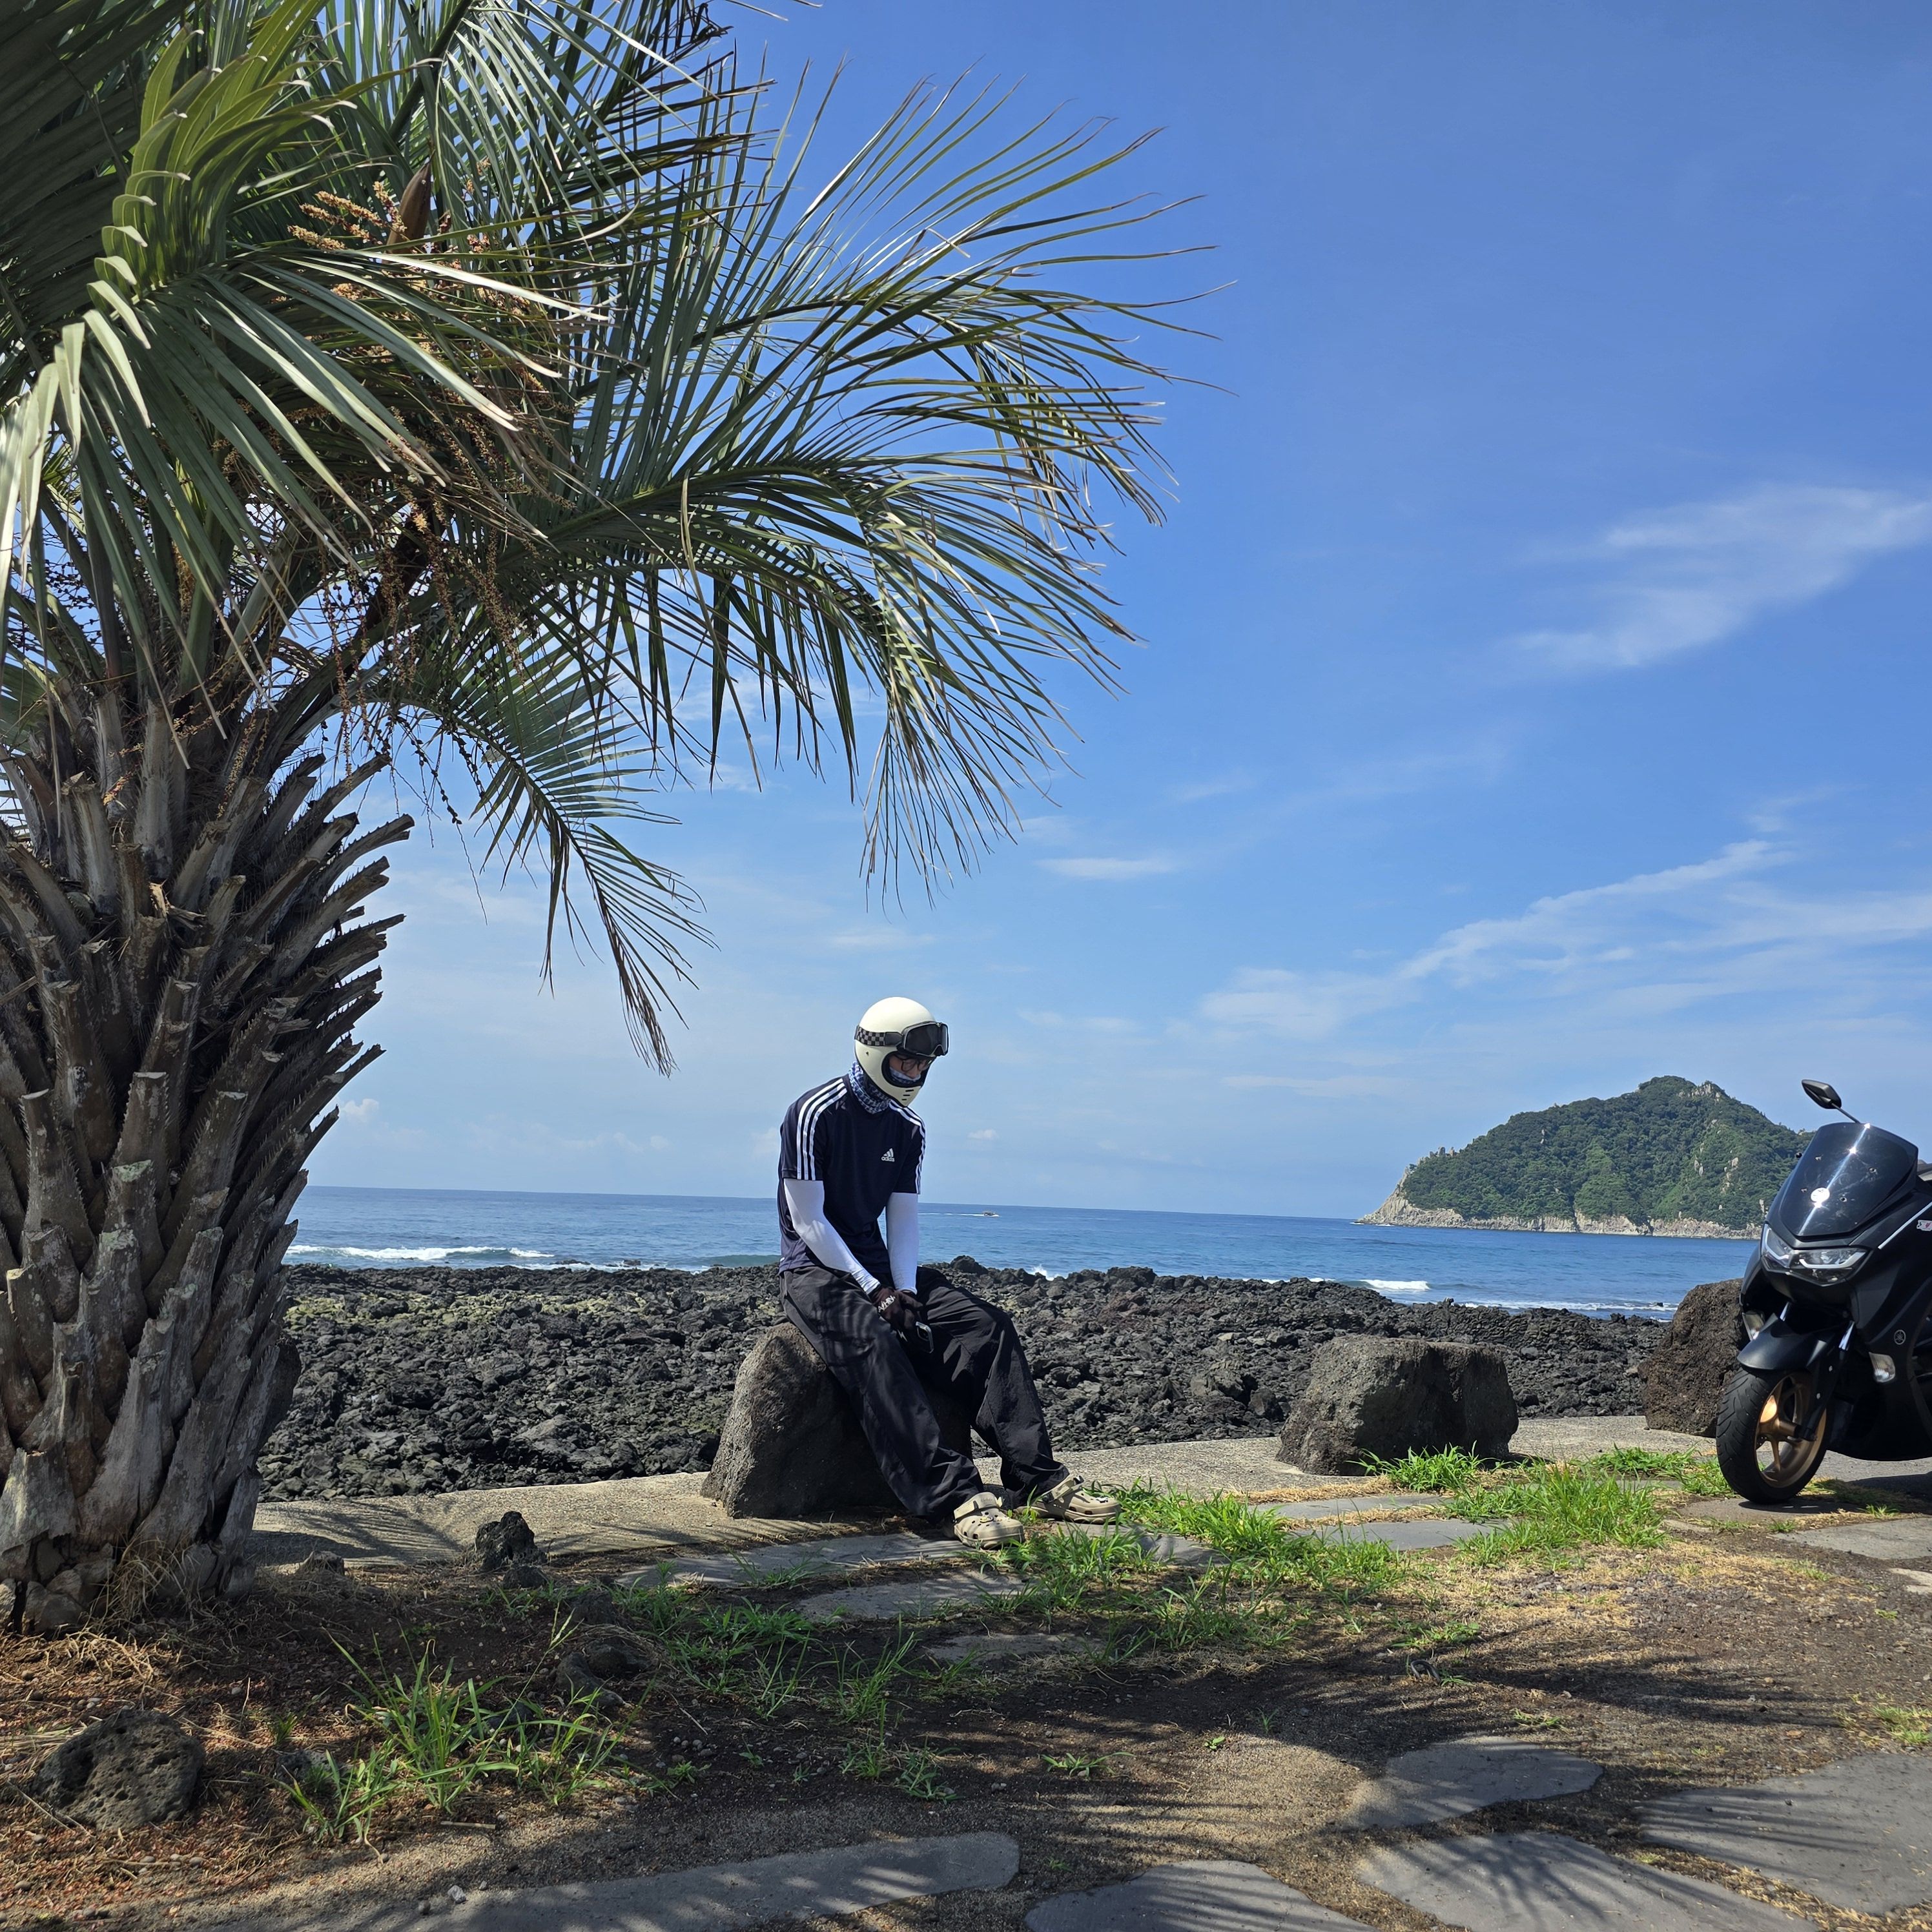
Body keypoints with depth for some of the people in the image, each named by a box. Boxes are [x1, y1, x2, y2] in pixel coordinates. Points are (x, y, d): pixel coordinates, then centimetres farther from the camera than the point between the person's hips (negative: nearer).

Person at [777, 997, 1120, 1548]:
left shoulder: (908, 1129, 10)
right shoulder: (815, 1115, -12)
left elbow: (903, 1218, 8)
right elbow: (809, 1221, -14)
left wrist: (905, 1290, -10)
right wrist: (874, 1291, -20)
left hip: (877, 1267, 7)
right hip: (814, 1272, -7)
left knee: (986, 1325, -14)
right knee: (873, 1344, -36)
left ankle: (1038, 1479, -16)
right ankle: (955, 1496, -41)